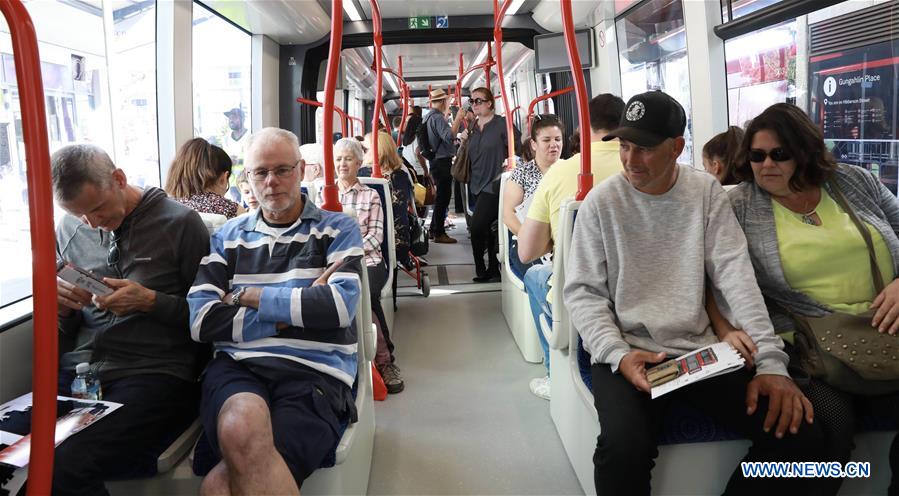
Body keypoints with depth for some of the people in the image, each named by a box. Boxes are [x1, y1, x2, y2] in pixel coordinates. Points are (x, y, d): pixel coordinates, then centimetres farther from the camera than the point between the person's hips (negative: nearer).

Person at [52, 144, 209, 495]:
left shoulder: (180, 222, 0)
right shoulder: (69, 230, 15)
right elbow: (61, 334, 21)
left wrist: (150, 301, -11)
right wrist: (59, 307, -1)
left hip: (153, 373, -5)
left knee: (64, 465, -27)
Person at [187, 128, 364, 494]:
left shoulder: (338, 229, 10)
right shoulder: (229, 236, 16)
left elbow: (340, 306, -8)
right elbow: (202, 322, 3)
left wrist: (248, 295, -2)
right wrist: (296, 311, -3)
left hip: (315, 372, -2)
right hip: (237, 366, 2)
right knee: (242, 428, -35)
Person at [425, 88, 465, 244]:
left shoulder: (429, 116, 14)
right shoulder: (438, 117, -17)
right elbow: (449, 136, -30)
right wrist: (458, 119, -25)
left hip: (436, 161, 10)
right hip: (442, 161, -10)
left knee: (440, 196, 18)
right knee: (443, 197, -6)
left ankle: (434, 229, 25)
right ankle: (439, 233, -3)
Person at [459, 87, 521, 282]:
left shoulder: (501, 124, -7)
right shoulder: (472, 129, 13)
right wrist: (464, 141, 2)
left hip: (494, 184, -7)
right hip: (477, 184, 7)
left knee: (477, 227, -15)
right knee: (488, 229, 12)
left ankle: (481, 270, 1)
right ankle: (493, 269, 21)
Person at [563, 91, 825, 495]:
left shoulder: (706, 192, 4)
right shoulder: (601, 201, -2)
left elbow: (735, 274, -2)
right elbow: (583, 292, -3)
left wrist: (770, 360, -13)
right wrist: (618, 354, -20)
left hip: (701, 350, 3)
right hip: (628, 352, -3)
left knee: (799, 435, -13)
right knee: (625, 448, -31)